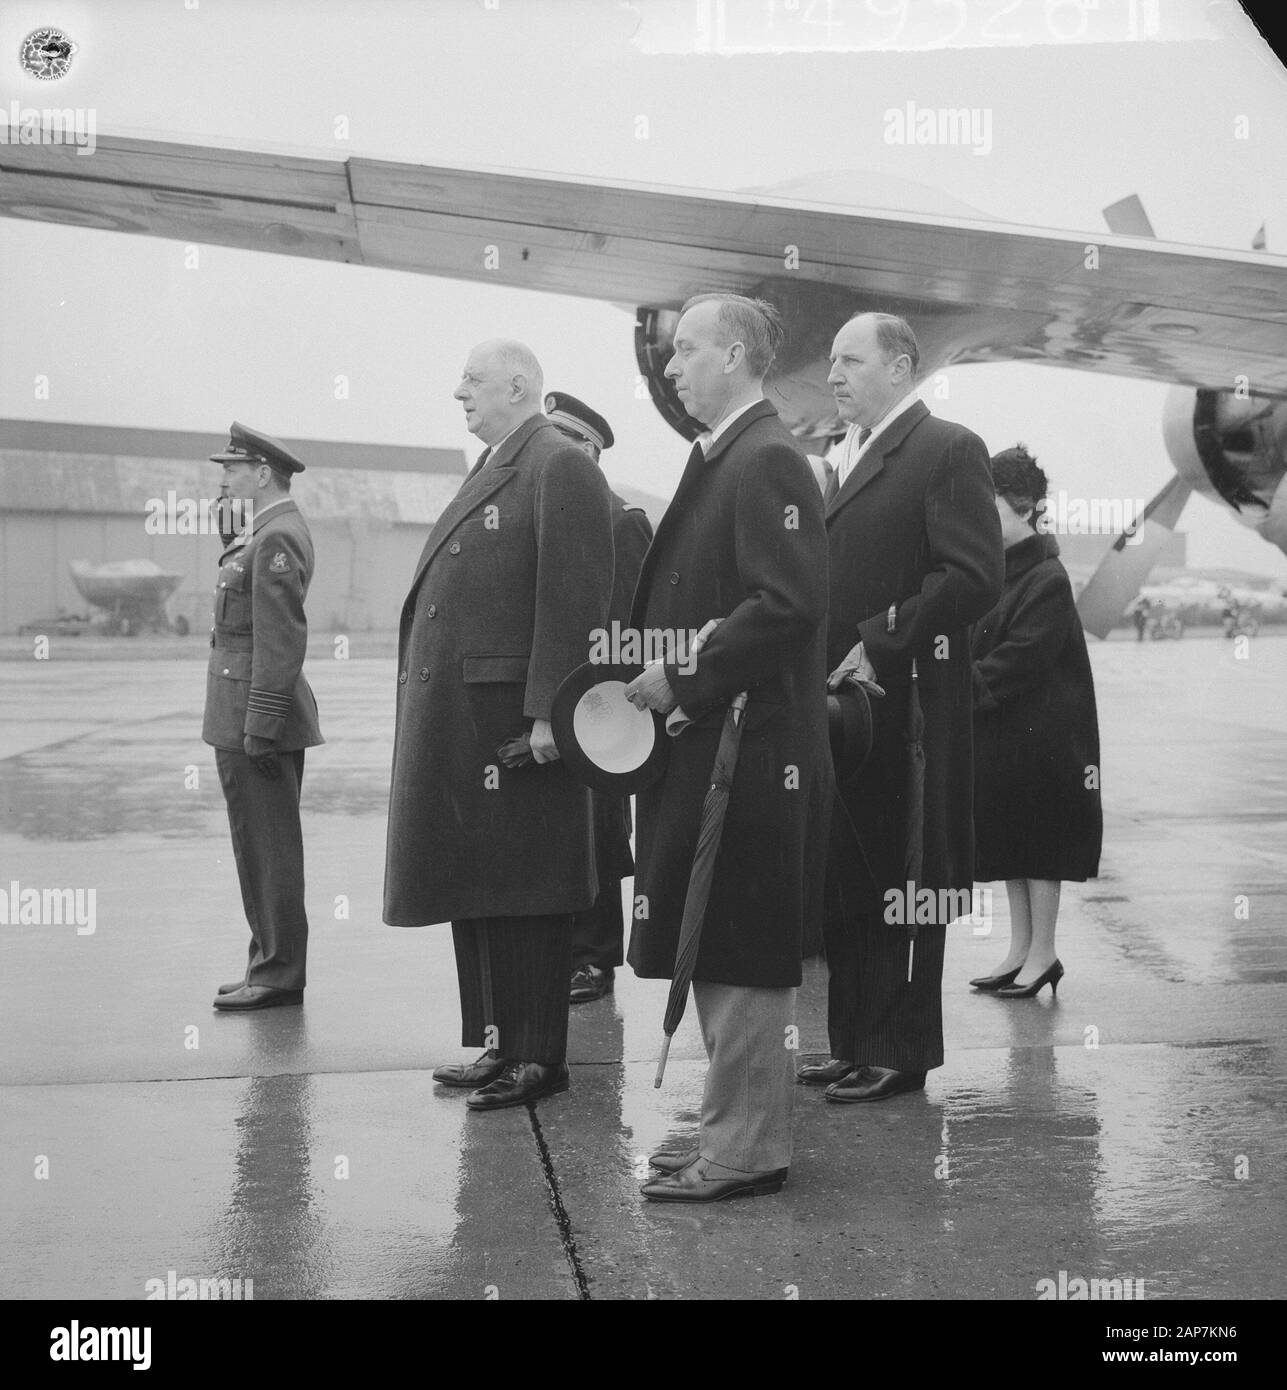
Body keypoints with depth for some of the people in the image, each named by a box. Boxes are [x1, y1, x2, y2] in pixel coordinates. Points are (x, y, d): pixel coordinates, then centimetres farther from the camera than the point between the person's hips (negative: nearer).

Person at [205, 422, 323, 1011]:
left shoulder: (277, 538, -15)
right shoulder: (269, 531, 17)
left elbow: (282, 638, -21)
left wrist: (260, 725, -22)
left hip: (257, 716, -10)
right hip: (245, 717, 10)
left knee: (268, 848, -4)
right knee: (260, 847, 15)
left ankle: (278, 977, 2)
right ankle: (271, 963, 23)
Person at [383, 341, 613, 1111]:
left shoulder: (561, 468, -10)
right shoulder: (492, 469, 19)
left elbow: (574, 601, -18)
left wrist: (548, 713, -22)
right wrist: (425, 696, 15)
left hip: (512, 721, -10)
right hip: (458, 720, 10)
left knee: (521, 895, -2)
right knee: (476, 889, 14)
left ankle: (537, 1056, 8)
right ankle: (500, 1043, 25)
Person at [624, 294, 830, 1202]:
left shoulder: (767, 461, -13)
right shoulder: (723, 459, 16)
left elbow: (790, 605, -23)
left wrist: (683, 677, -18)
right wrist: (662, 673, 9)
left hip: (750, 748, -10)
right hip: (709, 740, 10)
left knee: (741, 956, -2)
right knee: (724, 954, 15)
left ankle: (747, 1152, 8)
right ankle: (741, 1131, 26)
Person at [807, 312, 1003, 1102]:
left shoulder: (949, 450, -6)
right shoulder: (845, 459, 20)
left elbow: (976, 577, -15)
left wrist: (881, 644, -17)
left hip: (904, 703, -8)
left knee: (901, 883, 0)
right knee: (845, 883, 11)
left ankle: (901, 1053, 9)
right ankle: (854, 1043, 20)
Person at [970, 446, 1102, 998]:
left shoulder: (1048, 580, -15)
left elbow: (1017, 662, -20)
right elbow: (974, 646, 10)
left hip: (1039, 738, -8)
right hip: (998, 734, 8)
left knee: (1038, 846, 2)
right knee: (1010, 846, 13)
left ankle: (1043, 954, 12)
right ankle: (1022, 951, 22)